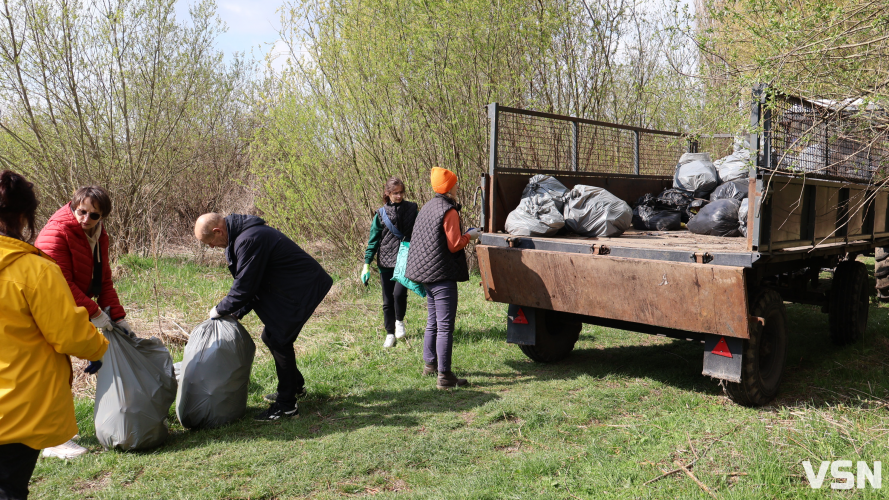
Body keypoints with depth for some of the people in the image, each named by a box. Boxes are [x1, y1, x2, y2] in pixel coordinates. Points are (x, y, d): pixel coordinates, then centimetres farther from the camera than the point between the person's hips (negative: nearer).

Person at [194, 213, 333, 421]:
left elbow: (245, 286, -20)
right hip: (290, 287, 11)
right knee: (271, 337, 16)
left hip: (303, 288, -11)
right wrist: (237, 312, 11)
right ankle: (295, 386, 33)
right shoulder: (240, 234, 9)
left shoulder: (249, 240, -26)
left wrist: (221, 310, -5)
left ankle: (286, 404, 1)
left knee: (278, 340, -8)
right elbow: (248, 281, 16)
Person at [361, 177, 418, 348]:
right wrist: (367, 263, 2)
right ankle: (390, 334, 21)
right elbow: (373, 239, 7)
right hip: (386, 261, 2)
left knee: (399, 292, -18)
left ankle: (399, 321, 11)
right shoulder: (381, 213, 5)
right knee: (387, 300, 6)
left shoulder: (411, 209, 3)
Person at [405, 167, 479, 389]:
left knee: (433, 322, 21)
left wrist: (462, 234, 19)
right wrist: (468, 236, 0)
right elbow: (454, 245, -15)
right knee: (445, 326, -7)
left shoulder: (428, 207, 13)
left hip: (427, 272, 9)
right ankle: (444, 376, -5)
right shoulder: (449, 211, -14)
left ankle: (430, 364, 32)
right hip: (442, 274, -9)